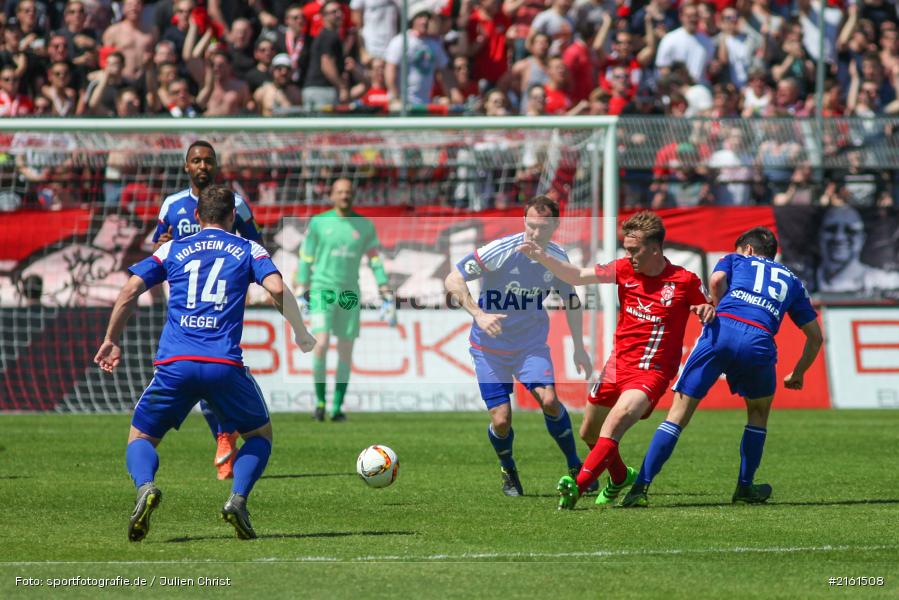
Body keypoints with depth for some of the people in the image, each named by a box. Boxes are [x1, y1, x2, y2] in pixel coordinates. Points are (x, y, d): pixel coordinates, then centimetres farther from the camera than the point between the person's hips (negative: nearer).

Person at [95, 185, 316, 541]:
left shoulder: (172, 250, 18)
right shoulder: (248, 250, 15)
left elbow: (130, 291, 8)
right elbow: (277, 289, -2)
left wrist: (111, 341, 18)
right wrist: (302, 336, 10)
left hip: (174, 364, 1)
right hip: (225, 365, -1)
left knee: (140, 438, 16)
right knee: (260, 435, 22)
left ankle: (145, 487, -19)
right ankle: (238, 498, -6)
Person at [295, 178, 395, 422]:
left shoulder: (365, 226, 5)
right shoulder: (318, 222, 0)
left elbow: (376, 262, 7)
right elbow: (305, 259, 4)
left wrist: (388, 298, 2)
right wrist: (301, 296, 1)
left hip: (349, 295, 3)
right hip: (322, 291, -3)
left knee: (346, 353, 3)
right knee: (321, 345, -17)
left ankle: (337, 407, 13)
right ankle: (320, 400, -1)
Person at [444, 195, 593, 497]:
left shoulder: (558, 258, -7)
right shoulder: (500, 251, -21)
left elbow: (571, 300, 11)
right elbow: (453, 280, -18)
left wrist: (579, 348, 14)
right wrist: (478, 314, -31)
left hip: (532, 343, 2)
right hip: (490, 347, -2)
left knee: (548, 400, -20)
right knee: (501, 420, -9)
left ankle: (574, 466, 0)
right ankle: (508, 471, 23)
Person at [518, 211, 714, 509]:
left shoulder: (685, 281, -8)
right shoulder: (625, 269, 2)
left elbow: (711, 315, 4)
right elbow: (577, 276, 3)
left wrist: (707, 312, -20)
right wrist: (542, 257, -10)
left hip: (652, 372, -6)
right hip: (618, 364, 6)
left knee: (616, 422, -29)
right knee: (589, 433, 15)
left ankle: (577, 486, -33)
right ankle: (620, 477, 43)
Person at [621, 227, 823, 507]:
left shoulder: (736, 259, 29)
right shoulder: (792, 281, 34)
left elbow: (717, 280, 3)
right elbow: (815, 336, 34)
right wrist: (798, 374, 45)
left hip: (721, 329, -1)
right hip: (759, 341, 1)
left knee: (679, 411, 2)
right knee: (759, 411, 29)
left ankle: (641, 488, -6)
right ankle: (745, 488, 29)